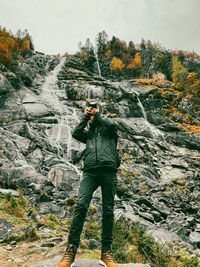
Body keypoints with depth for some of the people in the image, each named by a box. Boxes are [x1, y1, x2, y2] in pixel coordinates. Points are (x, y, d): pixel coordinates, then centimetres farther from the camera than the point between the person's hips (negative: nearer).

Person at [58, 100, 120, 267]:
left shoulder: (108, 129, 21)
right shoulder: (88, 133, 28)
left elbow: (112, 124, -1)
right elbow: (76, 134, 10)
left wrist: (97, 114, 13)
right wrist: (85, 116, 16)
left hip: (108, 170, -1)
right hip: (90, 171, 2)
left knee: (108, 210, -4)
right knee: (81, 205, -16)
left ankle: (106, 252, 1)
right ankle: (71, 250, -16)